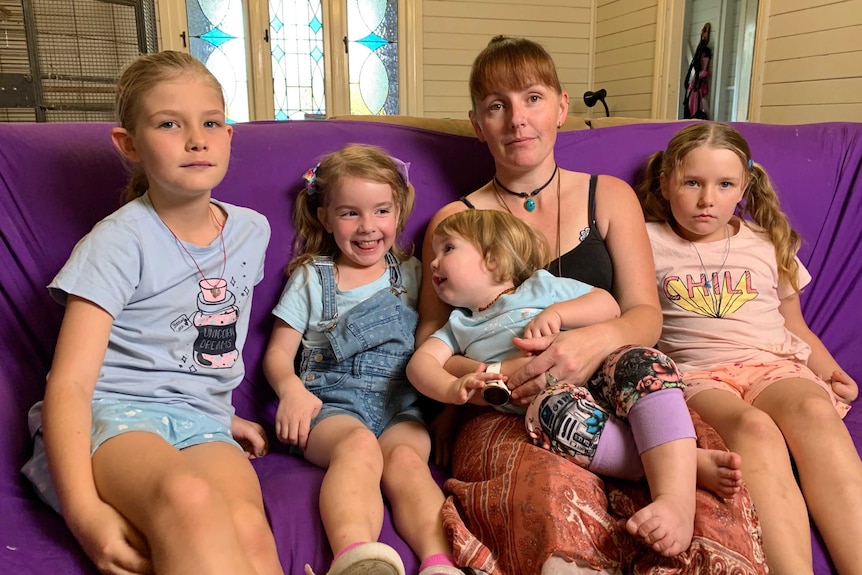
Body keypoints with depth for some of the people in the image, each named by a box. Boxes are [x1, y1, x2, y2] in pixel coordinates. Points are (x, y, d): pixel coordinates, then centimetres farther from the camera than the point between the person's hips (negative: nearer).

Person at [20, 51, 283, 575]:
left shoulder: (252, 231, 11)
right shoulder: (120, 242, -6)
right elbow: (69, 383, -13)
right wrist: (84, 511, -25)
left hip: (201, 420, 4)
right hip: (110, 413, -3)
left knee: (248, 531, -32)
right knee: (189, 500, -38)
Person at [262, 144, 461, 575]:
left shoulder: (411, 273, 19)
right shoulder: (311, 277, 15)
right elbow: (278, 353, 12)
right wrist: (290, 387, -11)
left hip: (400, 405, 2)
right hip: (332, 404, -1)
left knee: (405, 457, -32)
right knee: (360, 444, -36)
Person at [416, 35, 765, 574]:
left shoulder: (610, 196, 13)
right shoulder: (455, 222, 8)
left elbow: (646, 315, 4)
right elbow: (428, 346, 4)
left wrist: (597, 342, -21)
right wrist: (496, 374, -19)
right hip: (503, 415, -1)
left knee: (700, 448, -32)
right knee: (553, 484, -36)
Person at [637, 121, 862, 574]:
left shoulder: (768, 245, 22)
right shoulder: (648, 242, 13)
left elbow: (795, 325, 26)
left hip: (772, 363, 3)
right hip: (694, 372, -2)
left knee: (815, 412, -33)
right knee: (753, 427, -35)